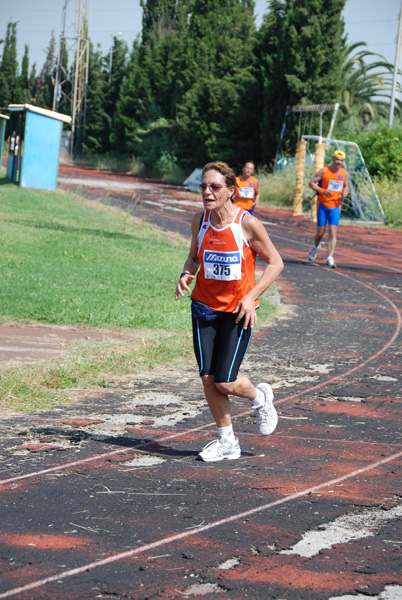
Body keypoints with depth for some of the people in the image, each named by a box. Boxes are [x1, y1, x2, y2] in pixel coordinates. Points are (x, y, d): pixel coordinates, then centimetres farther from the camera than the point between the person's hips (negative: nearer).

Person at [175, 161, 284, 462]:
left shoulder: (247, 223, -16)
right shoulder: (200, 221, -3)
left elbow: (275, 262, -7)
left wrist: (251, 296, -17)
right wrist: (186, 275, -7)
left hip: (238, 311, -4)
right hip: (205, 307, 4)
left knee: (225, 382, -9)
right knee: (208, 378, 1)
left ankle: (260, 398, 26)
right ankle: (227, 441, 18)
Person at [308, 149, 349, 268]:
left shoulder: (344, 173, 6)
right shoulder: (323, 171, -6)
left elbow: (346, 186, 19)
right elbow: (311, 183, -5)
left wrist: (345, 193, -5)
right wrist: (322, 191, -21)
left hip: (335, 206, 2)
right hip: (323, 205, -2)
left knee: (332, 232, -9)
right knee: (320, 231, 4)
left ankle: (330, 259, -11)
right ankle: (316, 247, 38)